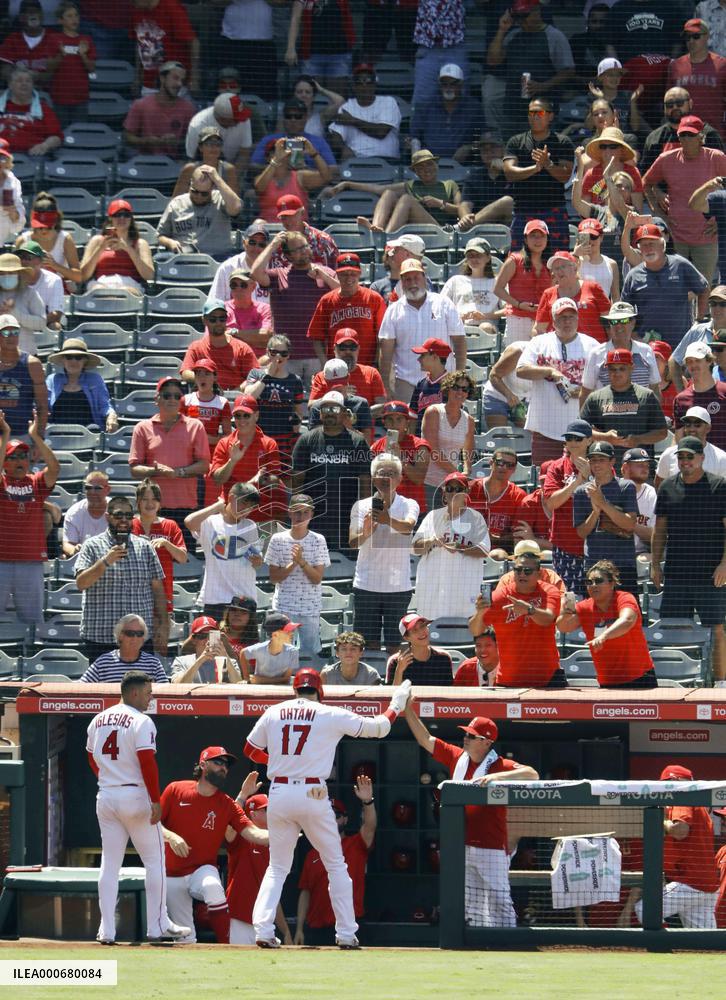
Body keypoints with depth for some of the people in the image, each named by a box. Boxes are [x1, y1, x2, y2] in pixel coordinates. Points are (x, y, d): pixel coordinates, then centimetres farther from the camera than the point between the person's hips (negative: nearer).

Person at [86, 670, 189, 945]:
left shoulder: (98, 720, 10)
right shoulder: (141, 721, -12)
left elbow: (92, 759, 16)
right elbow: (147, 762, -18)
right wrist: (156, 801, -16)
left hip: (106, 796, 6)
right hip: (135, 796, -6)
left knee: (110, 863, 8)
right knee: (154, 860, 4)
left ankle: (107, 930, 3)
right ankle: (157, 925, 3)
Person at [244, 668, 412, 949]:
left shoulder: (273, 713, 7)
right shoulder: (331, 715, -1)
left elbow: (250, 750, 16)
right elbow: (379, 728, 4)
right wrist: (396, 704, 21)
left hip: (279, 794, 3)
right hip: (313, 796, -3)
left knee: (277, 867, 13)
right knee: (336, 865, 10)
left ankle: (263, 928, -5)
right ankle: (346, 934, 7)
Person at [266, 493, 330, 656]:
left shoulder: (318, 541, -2)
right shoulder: (278, 539, 0)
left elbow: (317, 578, -6)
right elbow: (273, 577, -1)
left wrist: (301, 561, -21)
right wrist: (292, 564, -16)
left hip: (310, 608, 0)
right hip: (283, 607, 0)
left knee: (311, 652, 3)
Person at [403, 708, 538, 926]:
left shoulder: (500, 766, -8)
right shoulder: (457, 757, 9)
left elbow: (532, 774, -23)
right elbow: (425, 739, 16)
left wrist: (496, 776, -33)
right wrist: (408, 709, 11)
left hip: (492, 847, -6)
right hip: (462, 848, 6)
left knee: (498, 900, -7)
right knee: (471, 904, 11)